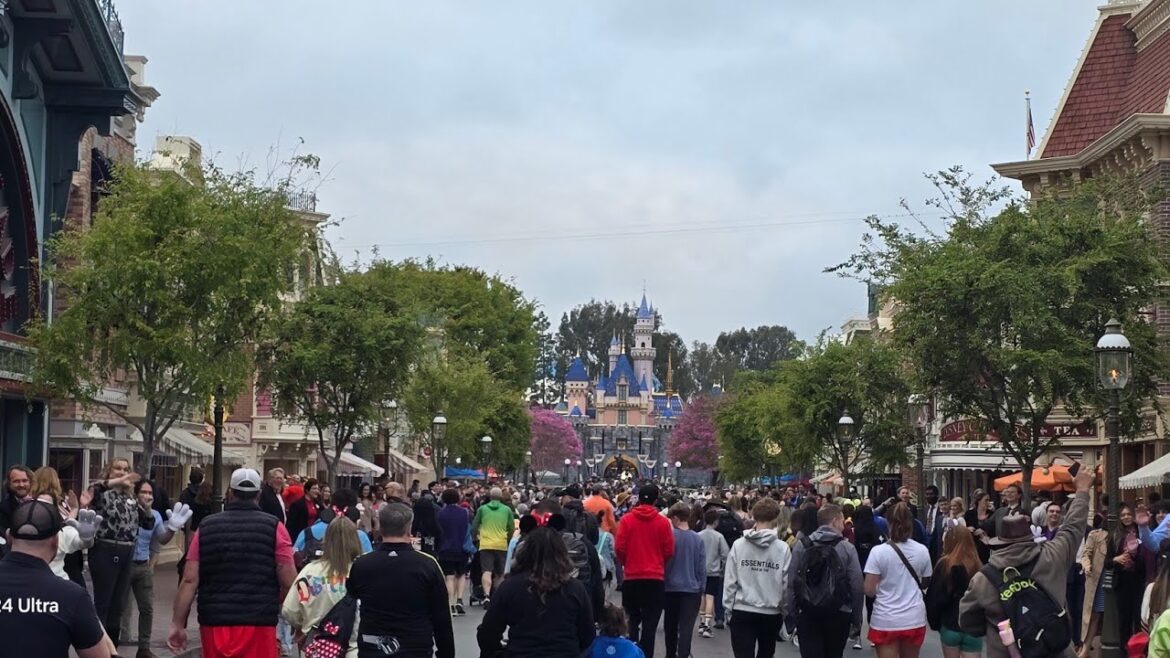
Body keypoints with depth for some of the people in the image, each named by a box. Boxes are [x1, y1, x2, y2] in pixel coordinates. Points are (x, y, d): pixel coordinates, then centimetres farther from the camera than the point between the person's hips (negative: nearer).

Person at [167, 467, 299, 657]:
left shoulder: (206, 527, 6)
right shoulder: (273, 527, -2)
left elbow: (190, 580, 2)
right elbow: (289, 582, -6)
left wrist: (178, 624, 6)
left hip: (214, 622, 3)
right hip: (258, 623, -3)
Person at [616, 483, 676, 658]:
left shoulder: (626, 519, -6)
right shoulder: (663, 522, -6)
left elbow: (619, 547, -6)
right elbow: (669, 550, -4)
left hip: (631, 577, 1)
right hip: (655, 578, -1)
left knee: (632, 620, 17)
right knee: (650, 623, 5)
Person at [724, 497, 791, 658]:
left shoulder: (738, 545, -5)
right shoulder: (783, 548, -9)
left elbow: (730, 580, -4)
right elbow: (787, 584, -6)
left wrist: (729, 605, 7)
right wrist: (785, 611, 7)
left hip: (742, 612, -1)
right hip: (771, 613, 1)